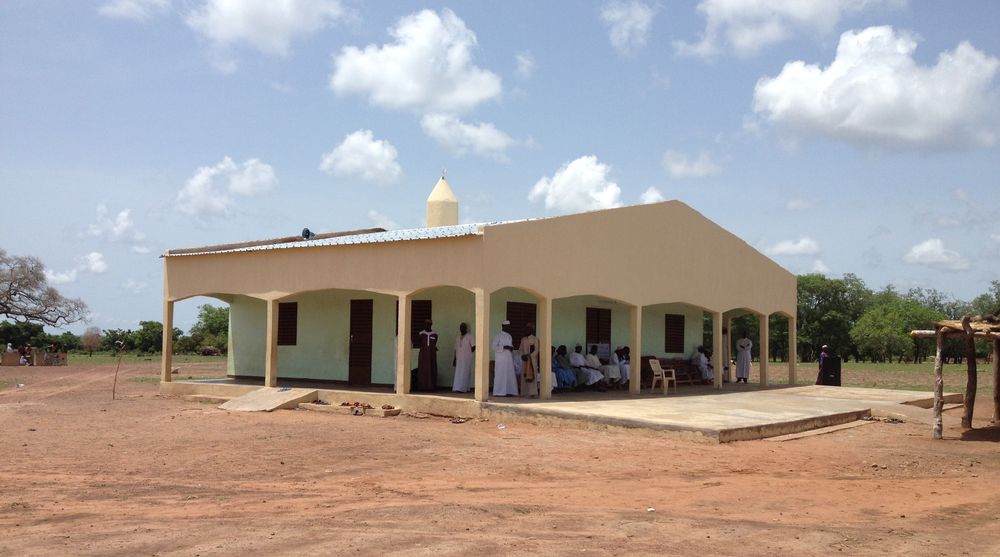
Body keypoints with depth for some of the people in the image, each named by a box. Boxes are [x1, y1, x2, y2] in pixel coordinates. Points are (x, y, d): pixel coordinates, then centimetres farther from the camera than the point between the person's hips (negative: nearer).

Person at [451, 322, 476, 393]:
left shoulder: (470, 337, -3)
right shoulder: (458, 338, 15)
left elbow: (474, 347, -9)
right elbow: (456, 349, 17)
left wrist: (468, 352, -1)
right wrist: (454, 359, 13)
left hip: (466, 359, -6)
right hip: (459, 359, 6)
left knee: (464, 373, -8)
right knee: (458, 373, 4)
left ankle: (462, 388, -10)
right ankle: (458, 388, 10)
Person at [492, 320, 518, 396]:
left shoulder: (509, 336, 15)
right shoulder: (498, 335, -6)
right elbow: (494, 347, -11)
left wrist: (511, 348, 0)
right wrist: (504, 347, -21)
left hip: (509, 358, 7)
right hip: (500, 358, -7)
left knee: (509, 375, 3)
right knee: (500, 375, -6)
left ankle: (508, 391, 6)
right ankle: (499, 392, -2)